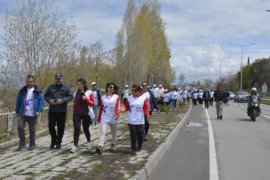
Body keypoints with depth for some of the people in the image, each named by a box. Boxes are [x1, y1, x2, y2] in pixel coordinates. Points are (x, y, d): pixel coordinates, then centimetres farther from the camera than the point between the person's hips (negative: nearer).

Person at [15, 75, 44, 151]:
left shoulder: (38, 92, -1)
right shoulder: (22, 91, 8)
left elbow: (41, 101, -5)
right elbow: (18, 101, 12)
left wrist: (39, 111, -16)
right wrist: (17, 111, 10)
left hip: (32, 115, -2)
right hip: (22, 114, 2)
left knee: (32, 130, 7)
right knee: (20, 127, -12)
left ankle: (32, 144, 23)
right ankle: (22, 143, 5)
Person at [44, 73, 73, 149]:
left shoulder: (66, 87, 2)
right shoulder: (51, 87, 7)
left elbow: (71, 96, -3)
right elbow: (46, 96, 12)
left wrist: (62, 100, -16)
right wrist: (49, 100, -9)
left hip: (62, 111, -2)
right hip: (52, 111, 2)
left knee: (61, 127, 3)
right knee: (51, 126, 4)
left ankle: (58, 142, 17)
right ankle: (54, 139, 26)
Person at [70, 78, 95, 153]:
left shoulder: (89, 93, -2)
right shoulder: (76, 93, 8)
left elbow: (92, 103, -7)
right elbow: (74, 103, 15)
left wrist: (86, 99, -23)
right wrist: (74, 112, 15)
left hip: (86, 114, -2)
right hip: (77, 114, 2)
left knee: (85, 129, 8)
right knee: (76, 129, -10)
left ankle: (89, 142, 34)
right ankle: (75, 145, -8)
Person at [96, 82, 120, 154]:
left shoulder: (116, 97, -1)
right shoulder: (103, 97, 6)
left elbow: (118, 106, -13)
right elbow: (101, 108, 11)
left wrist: (117, 114, -31)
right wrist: (99, 118, 12)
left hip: (113, 119, 0)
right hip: (104, 118, 0)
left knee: (114, 132, 13)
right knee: (102, 132, -12)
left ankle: (113, 145, 31)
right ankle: (100, 147, -19)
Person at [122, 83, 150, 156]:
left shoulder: (144, 98, -4)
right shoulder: (129, 98, 4)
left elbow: (146, 108, -7)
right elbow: (126, 106, 6)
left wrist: (147, 115, -24)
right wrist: (123, 109, -16)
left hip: (140, 121, -1)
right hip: (131, 121, 1)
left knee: (140, 135, 7)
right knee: (133, 136, 3)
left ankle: (139, 147, 31)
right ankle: (134, 149, 11)